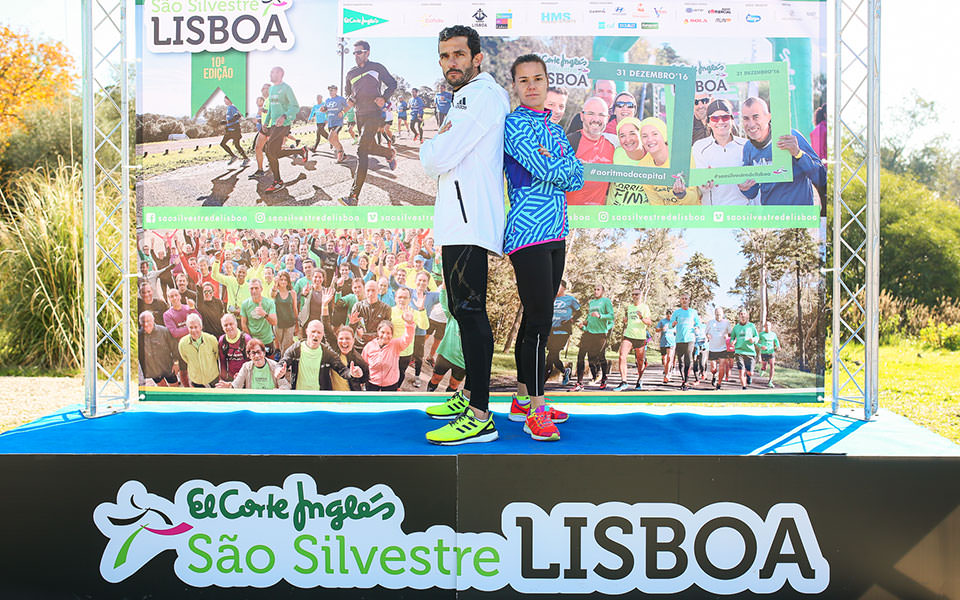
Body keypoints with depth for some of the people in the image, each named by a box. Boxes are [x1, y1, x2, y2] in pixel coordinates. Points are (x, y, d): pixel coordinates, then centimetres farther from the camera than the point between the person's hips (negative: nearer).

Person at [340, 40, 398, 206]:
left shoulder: (377, 68, 0)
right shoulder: (351, 73, 14)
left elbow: (392, 84, 6)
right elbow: (348, 90, 29)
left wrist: (384, 97, -12)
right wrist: (349, 99, 5)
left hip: (374, 114, -7)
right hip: (359, 115, 7)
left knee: (362, 151, -17)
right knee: (370, 148, 17)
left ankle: (354, 196, -22)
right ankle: (390, 153, 52)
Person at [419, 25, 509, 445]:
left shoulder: (481, 95, -9)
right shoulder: (472, 97, 25)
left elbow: (436, 161, -15)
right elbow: (437, 165, 26)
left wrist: (428, 147, 7)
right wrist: (438, 146, 5)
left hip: (469, 224, -11)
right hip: (457, 223, 11)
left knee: (470, 312, -13)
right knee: (463, 311, 16)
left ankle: (480, 418, -14)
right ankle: (469, 394, 28)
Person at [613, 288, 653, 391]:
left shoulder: (644, 307, 1)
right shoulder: (628, 307, 14)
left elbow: (649, 323, -9)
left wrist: (642, 318, -24)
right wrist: (622, 337, 17)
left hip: (640, 337, -3)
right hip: (628, 336, 3)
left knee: (640, 362, 6)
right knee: (622, 357, -17)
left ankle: (639, 381, 30)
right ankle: (624, 382, -19)